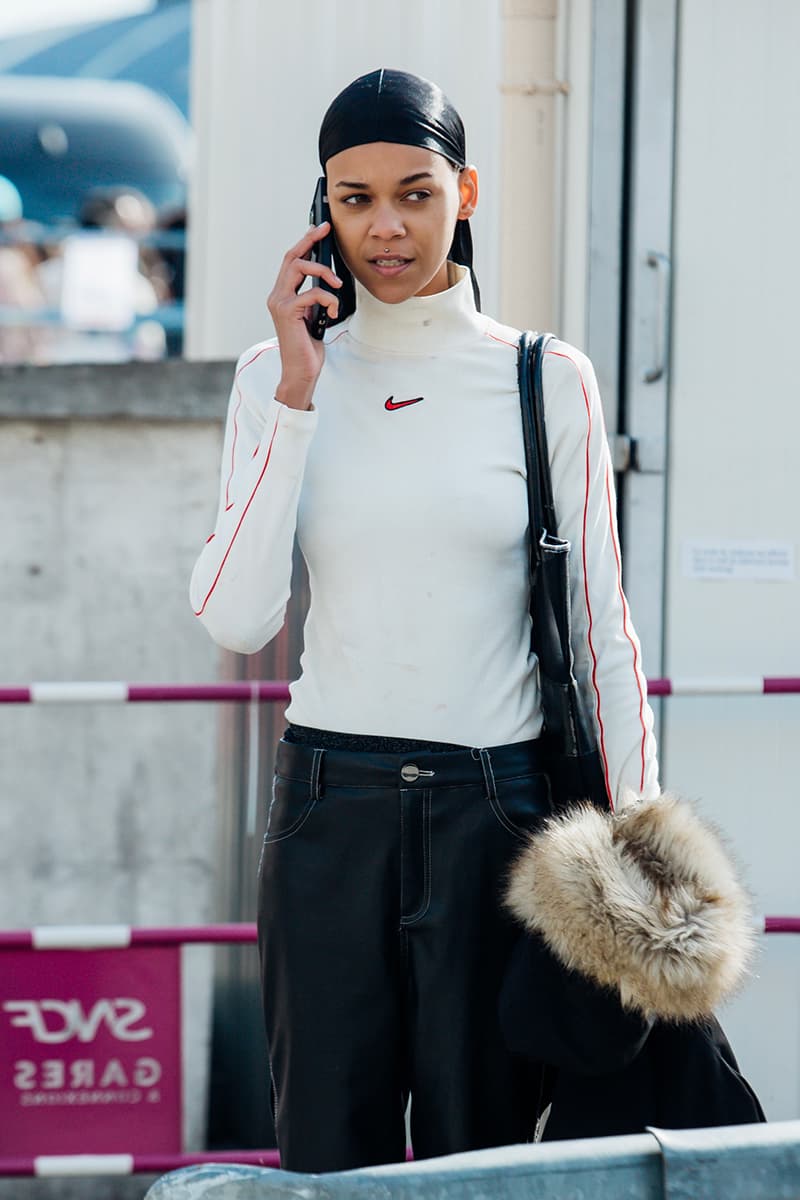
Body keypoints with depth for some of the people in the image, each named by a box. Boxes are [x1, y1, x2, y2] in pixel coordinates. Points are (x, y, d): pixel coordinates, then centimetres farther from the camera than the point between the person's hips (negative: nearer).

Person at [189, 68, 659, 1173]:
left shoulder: (549, 383, 0)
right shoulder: (278, 377, 4)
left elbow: (601, 630, 2)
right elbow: (235, 618, -7)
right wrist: (297, 395, -9)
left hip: (496, 804, -1)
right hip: (331, 804, 2)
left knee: (483, 1152, 5)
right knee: (329, 1153, 8)